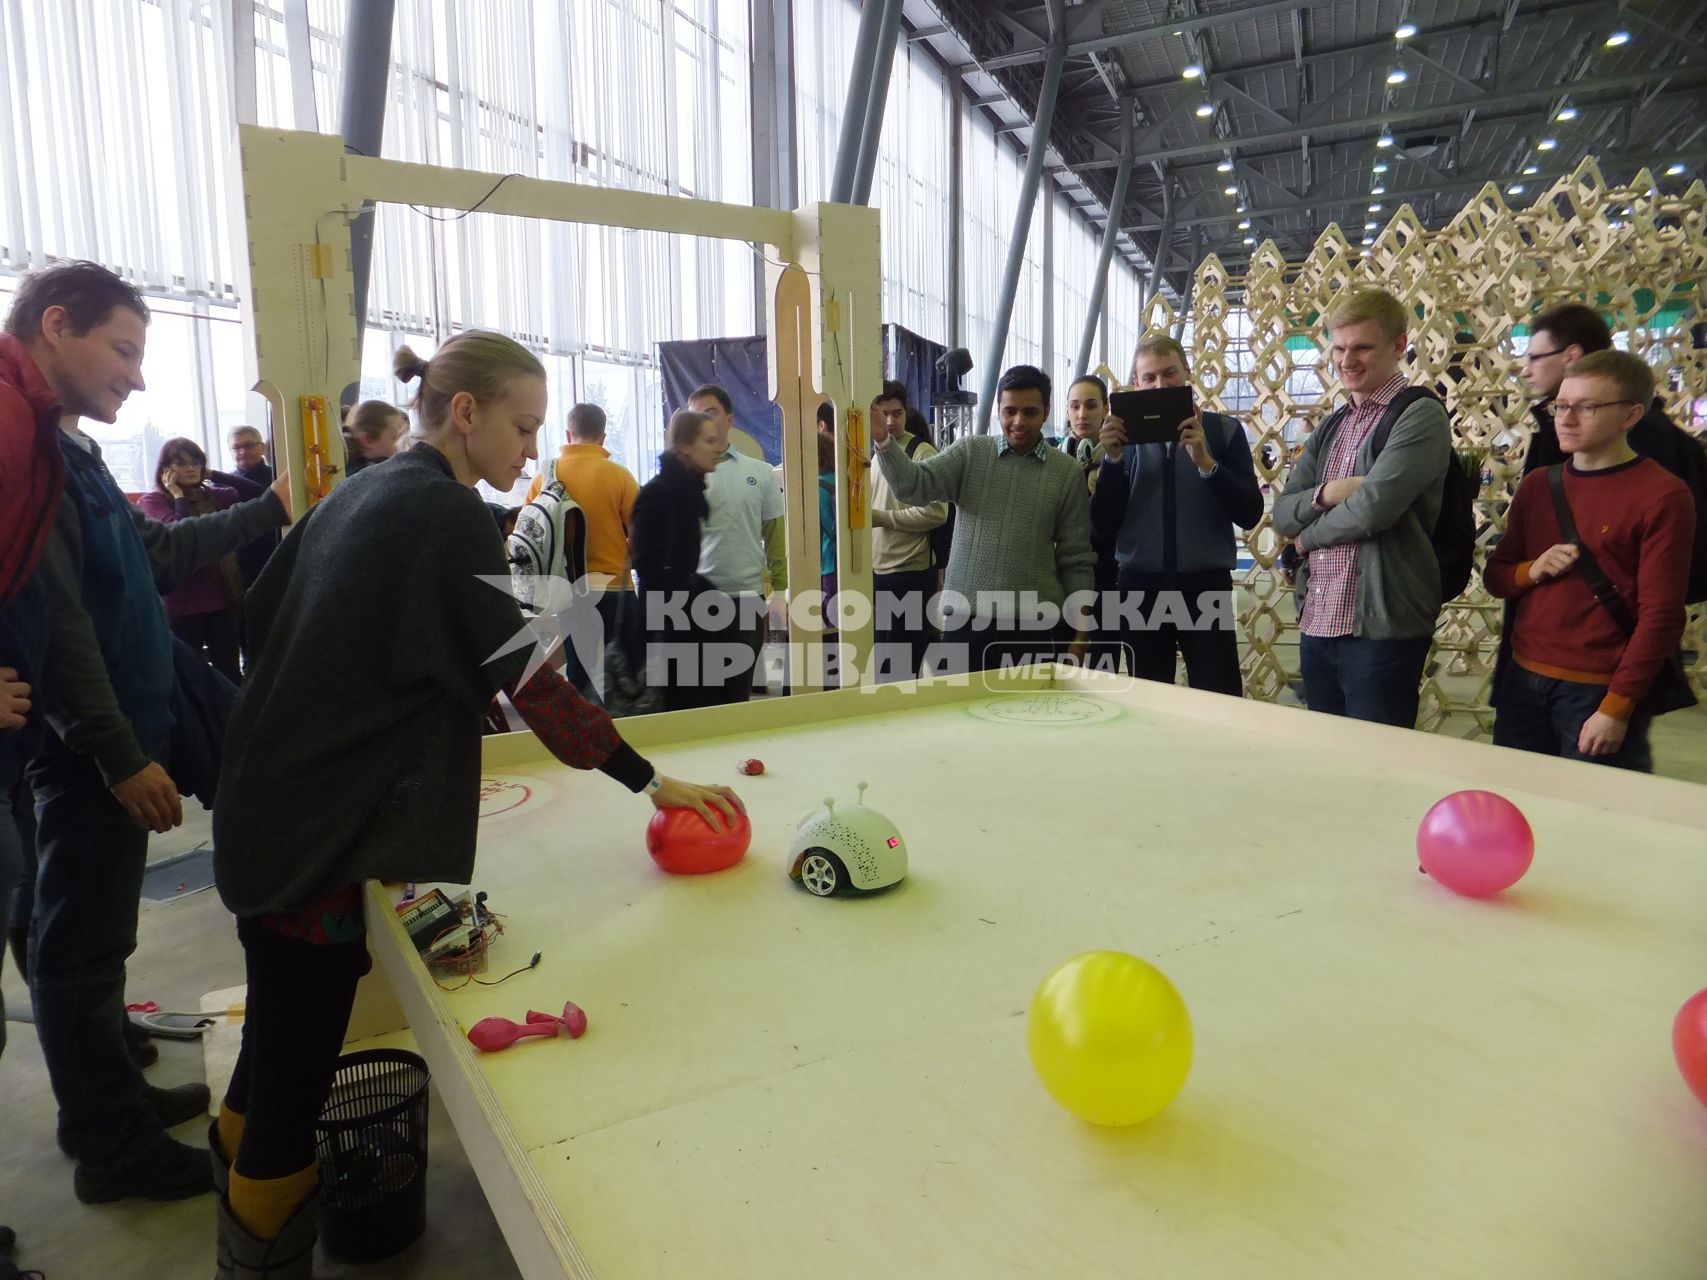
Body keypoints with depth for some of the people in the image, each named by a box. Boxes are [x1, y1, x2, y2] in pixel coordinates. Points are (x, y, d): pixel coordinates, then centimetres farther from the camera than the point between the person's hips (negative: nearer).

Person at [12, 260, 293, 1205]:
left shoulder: (68, 451, 14)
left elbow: (161, 547, 25)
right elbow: (55, 622, -22)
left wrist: (271, 509, 22)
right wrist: (122, 755, -21)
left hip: (114, 739, 10)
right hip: (89, 748, -10)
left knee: (93, 939, 19)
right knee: (82, 947, 3)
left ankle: (114, 1098, 35)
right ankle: (112, 1150, 18)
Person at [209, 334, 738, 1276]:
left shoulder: (355, 497, 10)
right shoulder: (446, 513, -17)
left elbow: (264, 612, 16)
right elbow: (527, 677, -23)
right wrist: (651, 782, -22)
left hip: (268, 801, 9)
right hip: (328, 825, -9)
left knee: (283, 1008, 26)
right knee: (303, 1034, 6)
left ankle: (239, 1155, 46)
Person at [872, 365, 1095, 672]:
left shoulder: (1066, 472, 4)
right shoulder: (969, 452, 6)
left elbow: (1076, 559, 5)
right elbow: (912, 485, -8)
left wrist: (1080, 632, 2)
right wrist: (883, 441, -25)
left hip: (1034, 625, 0)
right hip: (965, 618, 0)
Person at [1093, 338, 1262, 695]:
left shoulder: (1223, 430, 5)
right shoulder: (1125, 435, 7)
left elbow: (1250, 514, -4)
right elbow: (1102, 530, 1)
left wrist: (1206, 463, -16)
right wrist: (1112, 459, -10)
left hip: (1206, 587, -1)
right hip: (1140, 590, 1)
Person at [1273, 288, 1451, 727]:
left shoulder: (1421, 416, -8)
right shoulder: (1329, 430, 16)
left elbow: (1373, 508, -20)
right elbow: (1282, 514, 8)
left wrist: (1309, 535, -2)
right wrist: (1325, 493, -12)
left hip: (1381, 628, -7)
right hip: (1316, 624, 7)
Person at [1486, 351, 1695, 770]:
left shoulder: (1663, 496, -9)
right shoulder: (1537, 486, 8)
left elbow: (1661, 616, -11)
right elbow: (1495, 574, 14)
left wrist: (1617, 707, -15)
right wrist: (1531, 571, -8)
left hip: (1597, 691, -5)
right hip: (1521, 680, 5)